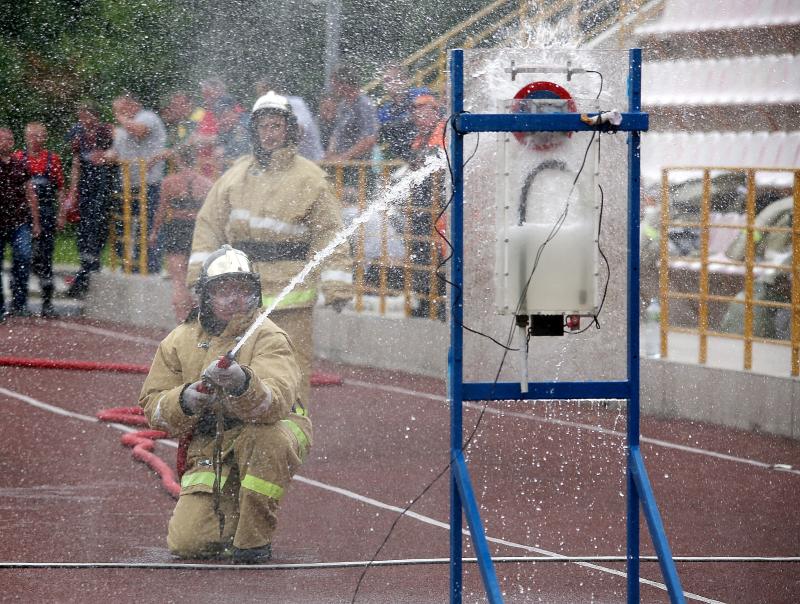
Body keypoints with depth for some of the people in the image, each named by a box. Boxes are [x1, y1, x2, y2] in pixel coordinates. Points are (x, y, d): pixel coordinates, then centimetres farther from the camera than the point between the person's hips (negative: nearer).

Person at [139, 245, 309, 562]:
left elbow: (275, 404, -31)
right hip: (210, 451, 3)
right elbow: (152, 405, 1)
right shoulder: (179, 342, 2)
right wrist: (184, 401, -22)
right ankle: (232, 516, 22)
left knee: (266, 436, -40)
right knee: (187, 543, -15)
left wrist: (242, 384, -53)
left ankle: (253, 537, -20)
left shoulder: (268, 338, -13)